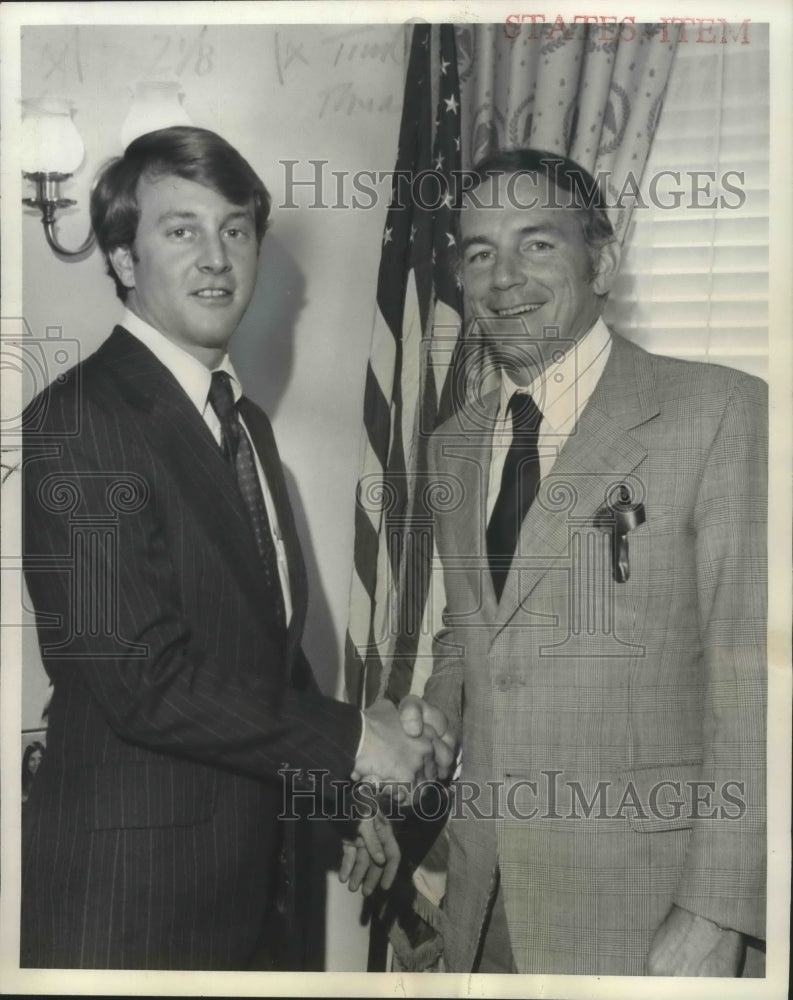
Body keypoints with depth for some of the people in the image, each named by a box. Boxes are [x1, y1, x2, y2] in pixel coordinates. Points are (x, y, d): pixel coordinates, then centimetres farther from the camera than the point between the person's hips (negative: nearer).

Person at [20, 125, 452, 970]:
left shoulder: (245, 421, 11)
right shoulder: (78, 422, -17)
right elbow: (141, 677, -23)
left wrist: (341, 791, 10)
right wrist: (348, 743, -15)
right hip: (129, 892, -8)